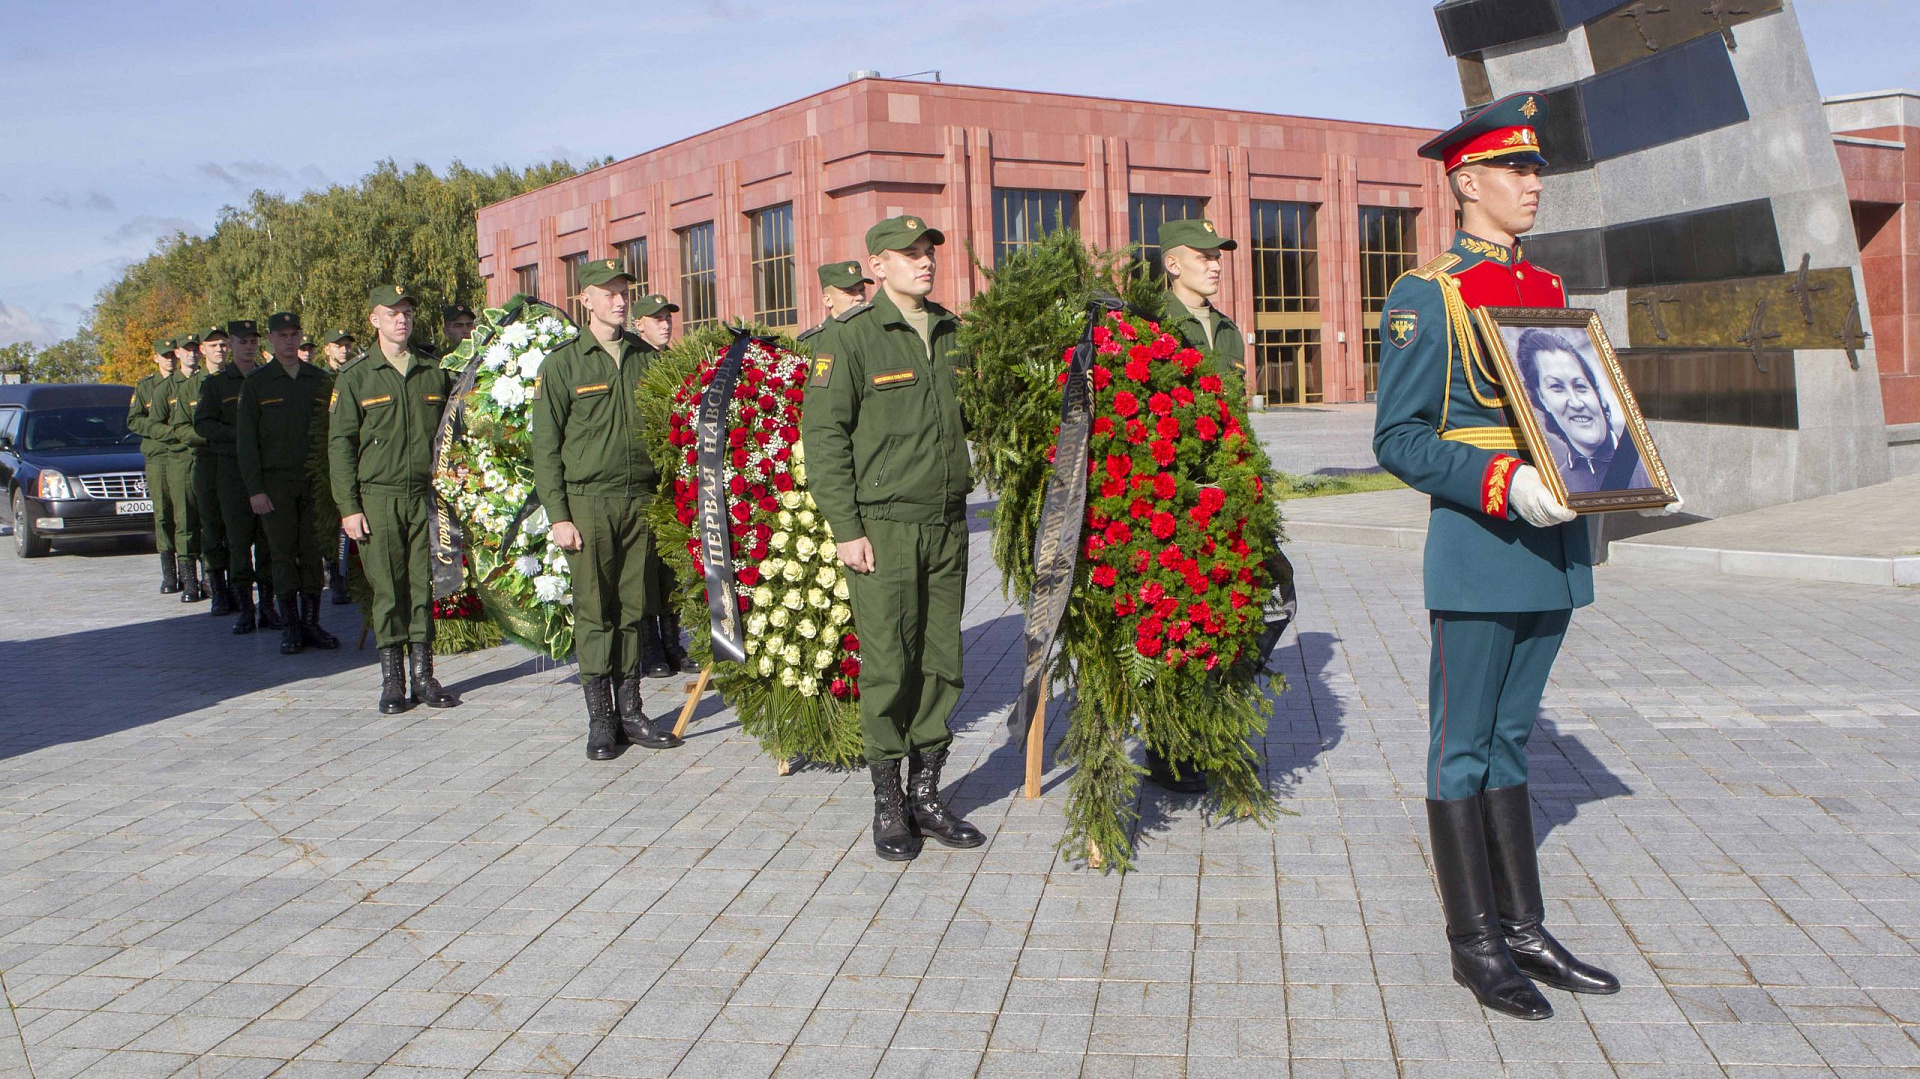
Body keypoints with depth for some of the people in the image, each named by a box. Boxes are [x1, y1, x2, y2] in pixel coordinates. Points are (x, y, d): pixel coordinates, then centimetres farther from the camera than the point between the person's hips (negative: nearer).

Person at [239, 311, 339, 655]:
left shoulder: (321, 380, 10)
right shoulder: (256, 384, 4)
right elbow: (246, 441, 2)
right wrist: (255, 489, -6)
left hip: (316, 482, 2)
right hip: (276, 482, -2)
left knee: (313, 554, 2)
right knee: (284, 555, 0)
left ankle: (311, 624, 10)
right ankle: (290, 627, 6)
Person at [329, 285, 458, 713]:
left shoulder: (435, 376, 11)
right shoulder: (355, 379, 3)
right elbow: (340, 445, 1)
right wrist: (349, 507, -6)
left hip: (426, 497, 2)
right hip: (379, 497, -2)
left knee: (425, 586, 3)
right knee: (388, 590, 0)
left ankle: (423, 675, 11)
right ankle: (392, 680, 8)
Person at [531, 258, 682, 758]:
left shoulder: (646, 358, 11)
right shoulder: (563, 364, 0)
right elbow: (545, 446, -1)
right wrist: (558, 515, -8)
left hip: (641, 499, 3)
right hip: (588, 502, -3)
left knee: (633, 609, 7)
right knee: (594, 613, -1)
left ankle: (630, 712, 15)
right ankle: (600, 720, 7)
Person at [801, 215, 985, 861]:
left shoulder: (951, 333, 12)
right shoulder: (850, 337, -5)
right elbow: (823, 433, -8)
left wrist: (964, 495, 10)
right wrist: (845, 528, -12)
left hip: (947, 524, 5)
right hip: (883, 526, -5)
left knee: (941, 662, 8)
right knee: (887, 667, -1)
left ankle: (926, 794, 20)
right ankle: (887, 804, 12)